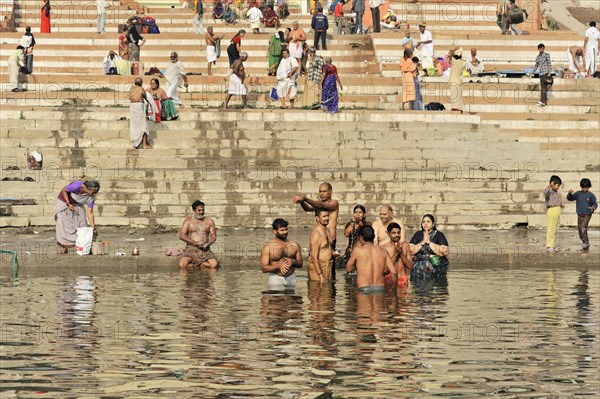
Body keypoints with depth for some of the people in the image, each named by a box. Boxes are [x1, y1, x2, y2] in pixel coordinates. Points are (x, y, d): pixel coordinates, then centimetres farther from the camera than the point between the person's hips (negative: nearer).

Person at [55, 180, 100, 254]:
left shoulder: (91, 197, -20)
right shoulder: (77, 186, -36)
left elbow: (90, 213, -14)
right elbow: (64, 190, -19)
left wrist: (93, 228, -17)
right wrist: (68, 204, -24)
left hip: (76, 204, 5)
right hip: (64, 201, -5)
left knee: (81, 223, -7)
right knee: (64, 225, -10)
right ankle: (62, 249, -5)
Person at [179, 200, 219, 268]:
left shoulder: (209, 221, 11)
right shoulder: (188, 220, 5)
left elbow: (213, 236, 8)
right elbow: (181, 236, -4)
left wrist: (208, 244, -15)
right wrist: (195, 243, -15)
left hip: (205, 250, 1)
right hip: (191, 248, -1)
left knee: (215, 264, -27)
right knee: (182, 265, -30)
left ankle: (197, 264, -2)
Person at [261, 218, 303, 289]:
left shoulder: (294, 245, 7)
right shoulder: (268, 247, -2)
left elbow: (300, 264, 14)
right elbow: (263, 268, -6)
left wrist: (293, 262, -10)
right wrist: (279, 266, -21)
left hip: (291, 279, 3)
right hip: (276, 280, -3)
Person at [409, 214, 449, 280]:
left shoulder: (439, 235, 3)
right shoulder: (418, 234, 10)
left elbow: (445, 252, -11)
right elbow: (410, 251, 1)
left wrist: (429, 242, -9)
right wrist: (423, 242, -7)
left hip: (436, 264, -2)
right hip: (419, 264, 2)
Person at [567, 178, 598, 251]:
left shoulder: (591, 195, -7)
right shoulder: (578, 194, 4)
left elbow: (595, 204, -8)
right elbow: (570, 198, 9)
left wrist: (592, 207, -30)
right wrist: (570, 193, -12)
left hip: (587, 215, -5)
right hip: (580, 215, 5)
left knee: (583, 228, -24)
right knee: (579, 229, 7)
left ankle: (586, 243, -18)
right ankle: (586, 246, 19)